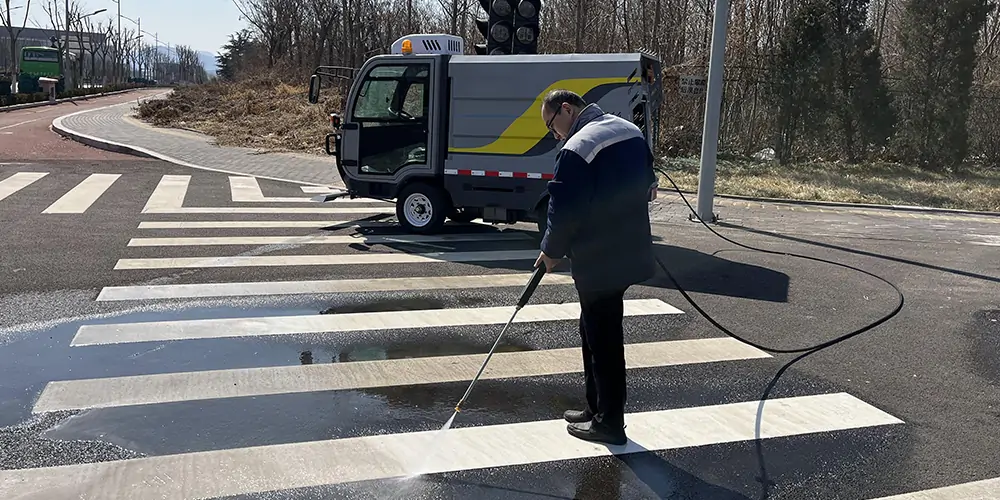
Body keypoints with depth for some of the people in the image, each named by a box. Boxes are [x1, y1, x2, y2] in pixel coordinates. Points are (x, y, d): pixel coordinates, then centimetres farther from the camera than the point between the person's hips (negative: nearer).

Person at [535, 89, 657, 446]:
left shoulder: (576, 149, -19)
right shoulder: (631, 131, 9)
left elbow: (564, 212, -18)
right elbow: (648, 185, 18)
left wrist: (551, 251, -2)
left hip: (598, 261, -9)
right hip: (630, 252, 9)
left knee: (603, 339, 2)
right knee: (596, 330, 19)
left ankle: (609, 423, 13)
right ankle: (597, 408, 30)